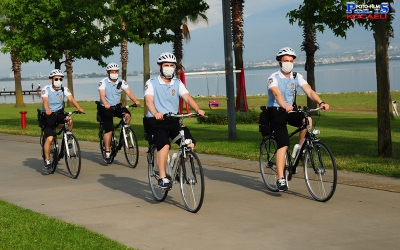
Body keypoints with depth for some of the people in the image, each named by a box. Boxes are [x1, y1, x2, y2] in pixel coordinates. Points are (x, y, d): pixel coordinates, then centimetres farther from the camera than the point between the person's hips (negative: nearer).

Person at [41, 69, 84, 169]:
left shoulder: (64, 89, -5)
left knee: (70, 120, -29)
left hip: (59, 113, 3)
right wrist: (47, 110, -51)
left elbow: (71, 98, -20)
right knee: (49, 138, -17)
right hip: (48, 116, -3)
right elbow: (45, 101, -29)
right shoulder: (46, 89, -13)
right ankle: (47, 161, -5)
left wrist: (79, 108, -39)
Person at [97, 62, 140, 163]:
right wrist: (106, 104, -44)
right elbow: (102, 95, -24)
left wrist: (135, 100, -34)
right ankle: (107, 153, 1)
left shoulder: (121, 82, -2)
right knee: (109, 130, -8)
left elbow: (128, 92, -15)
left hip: (117, 106, 3)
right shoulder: (103, 82, -11)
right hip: (106, 108, -3)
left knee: (127, 115, -27)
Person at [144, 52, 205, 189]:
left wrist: (197, 109, -28)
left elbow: (187, 97, -6)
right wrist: (156, 113, -39)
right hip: (156, 121, -4)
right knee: (164, 145, -30)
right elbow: (149, 100, -17)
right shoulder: (152, 83, 0)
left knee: (190, 144, -16)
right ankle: (163, 178, -23)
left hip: (173, 121, 4)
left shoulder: (178, 83, 10)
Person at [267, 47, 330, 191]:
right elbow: (277, 93, -31)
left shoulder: (297, 77, 1)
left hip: (291, 111, 4)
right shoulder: (274, 78, -12)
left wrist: (321, 102, -31)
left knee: (307, 120, -27)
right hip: (276, 112, -4)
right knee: (283, 145, -16)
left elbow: (309, 91, -13)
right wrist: (284, 106, -52)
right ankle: (280, 179, -15)